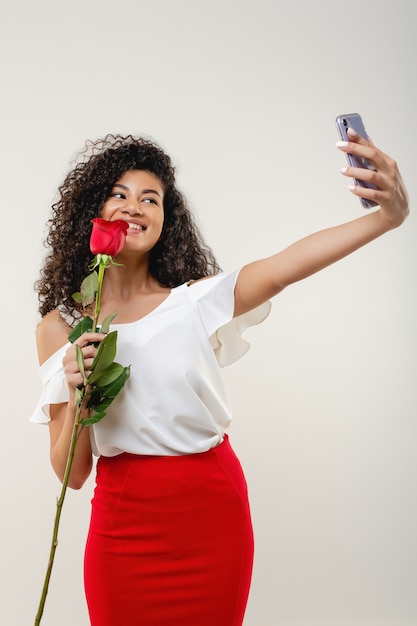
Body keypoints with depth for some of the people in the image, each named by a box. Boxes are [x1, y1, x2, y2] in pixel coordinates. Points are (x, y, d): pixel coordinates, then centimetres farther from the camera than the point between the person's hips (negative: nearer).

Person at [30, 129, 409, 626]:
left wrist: (387, 215, -36)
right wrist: (77, 396, -21)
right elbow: (71, 473, -2)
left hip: (214, 514, 1)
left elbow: (283, 267, -21)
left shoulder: (195, 301, -1)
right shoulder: (60, 327, -1)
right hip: (125, 523, 0)